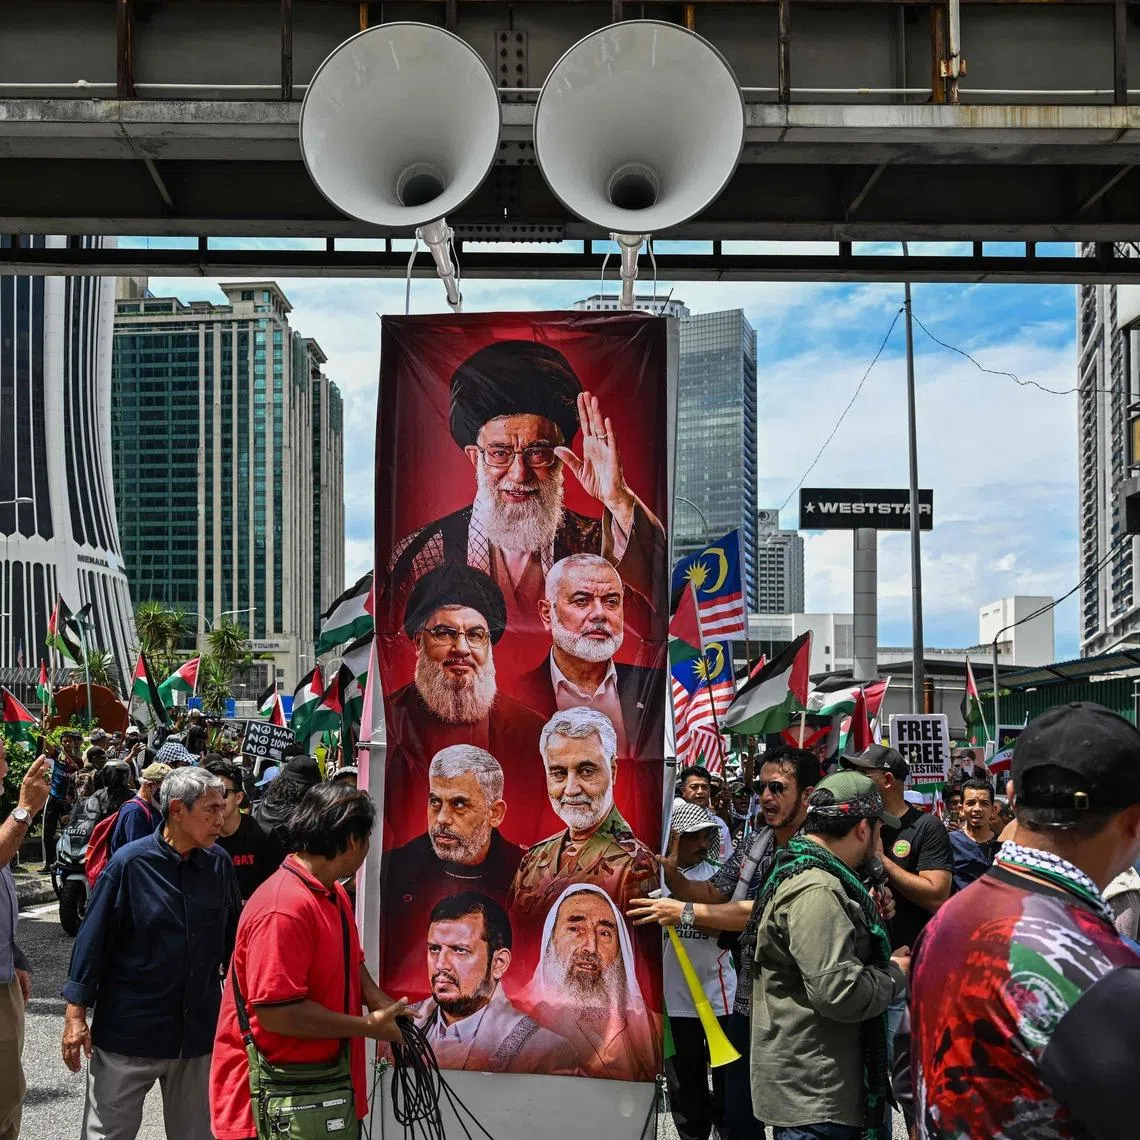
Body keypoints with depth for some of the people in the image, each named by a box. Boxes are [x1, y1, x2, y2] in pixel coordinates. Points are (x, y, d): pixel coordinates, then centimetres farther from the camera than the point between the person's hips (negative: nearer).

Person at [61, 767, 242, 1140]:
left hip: (199, 1031, 4)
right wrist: (75, 1015, -8)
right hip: (129, 1030, -3)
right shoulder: (129, 863, -11)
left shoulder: (219, 863, 0)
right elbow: (93, 941, -7)